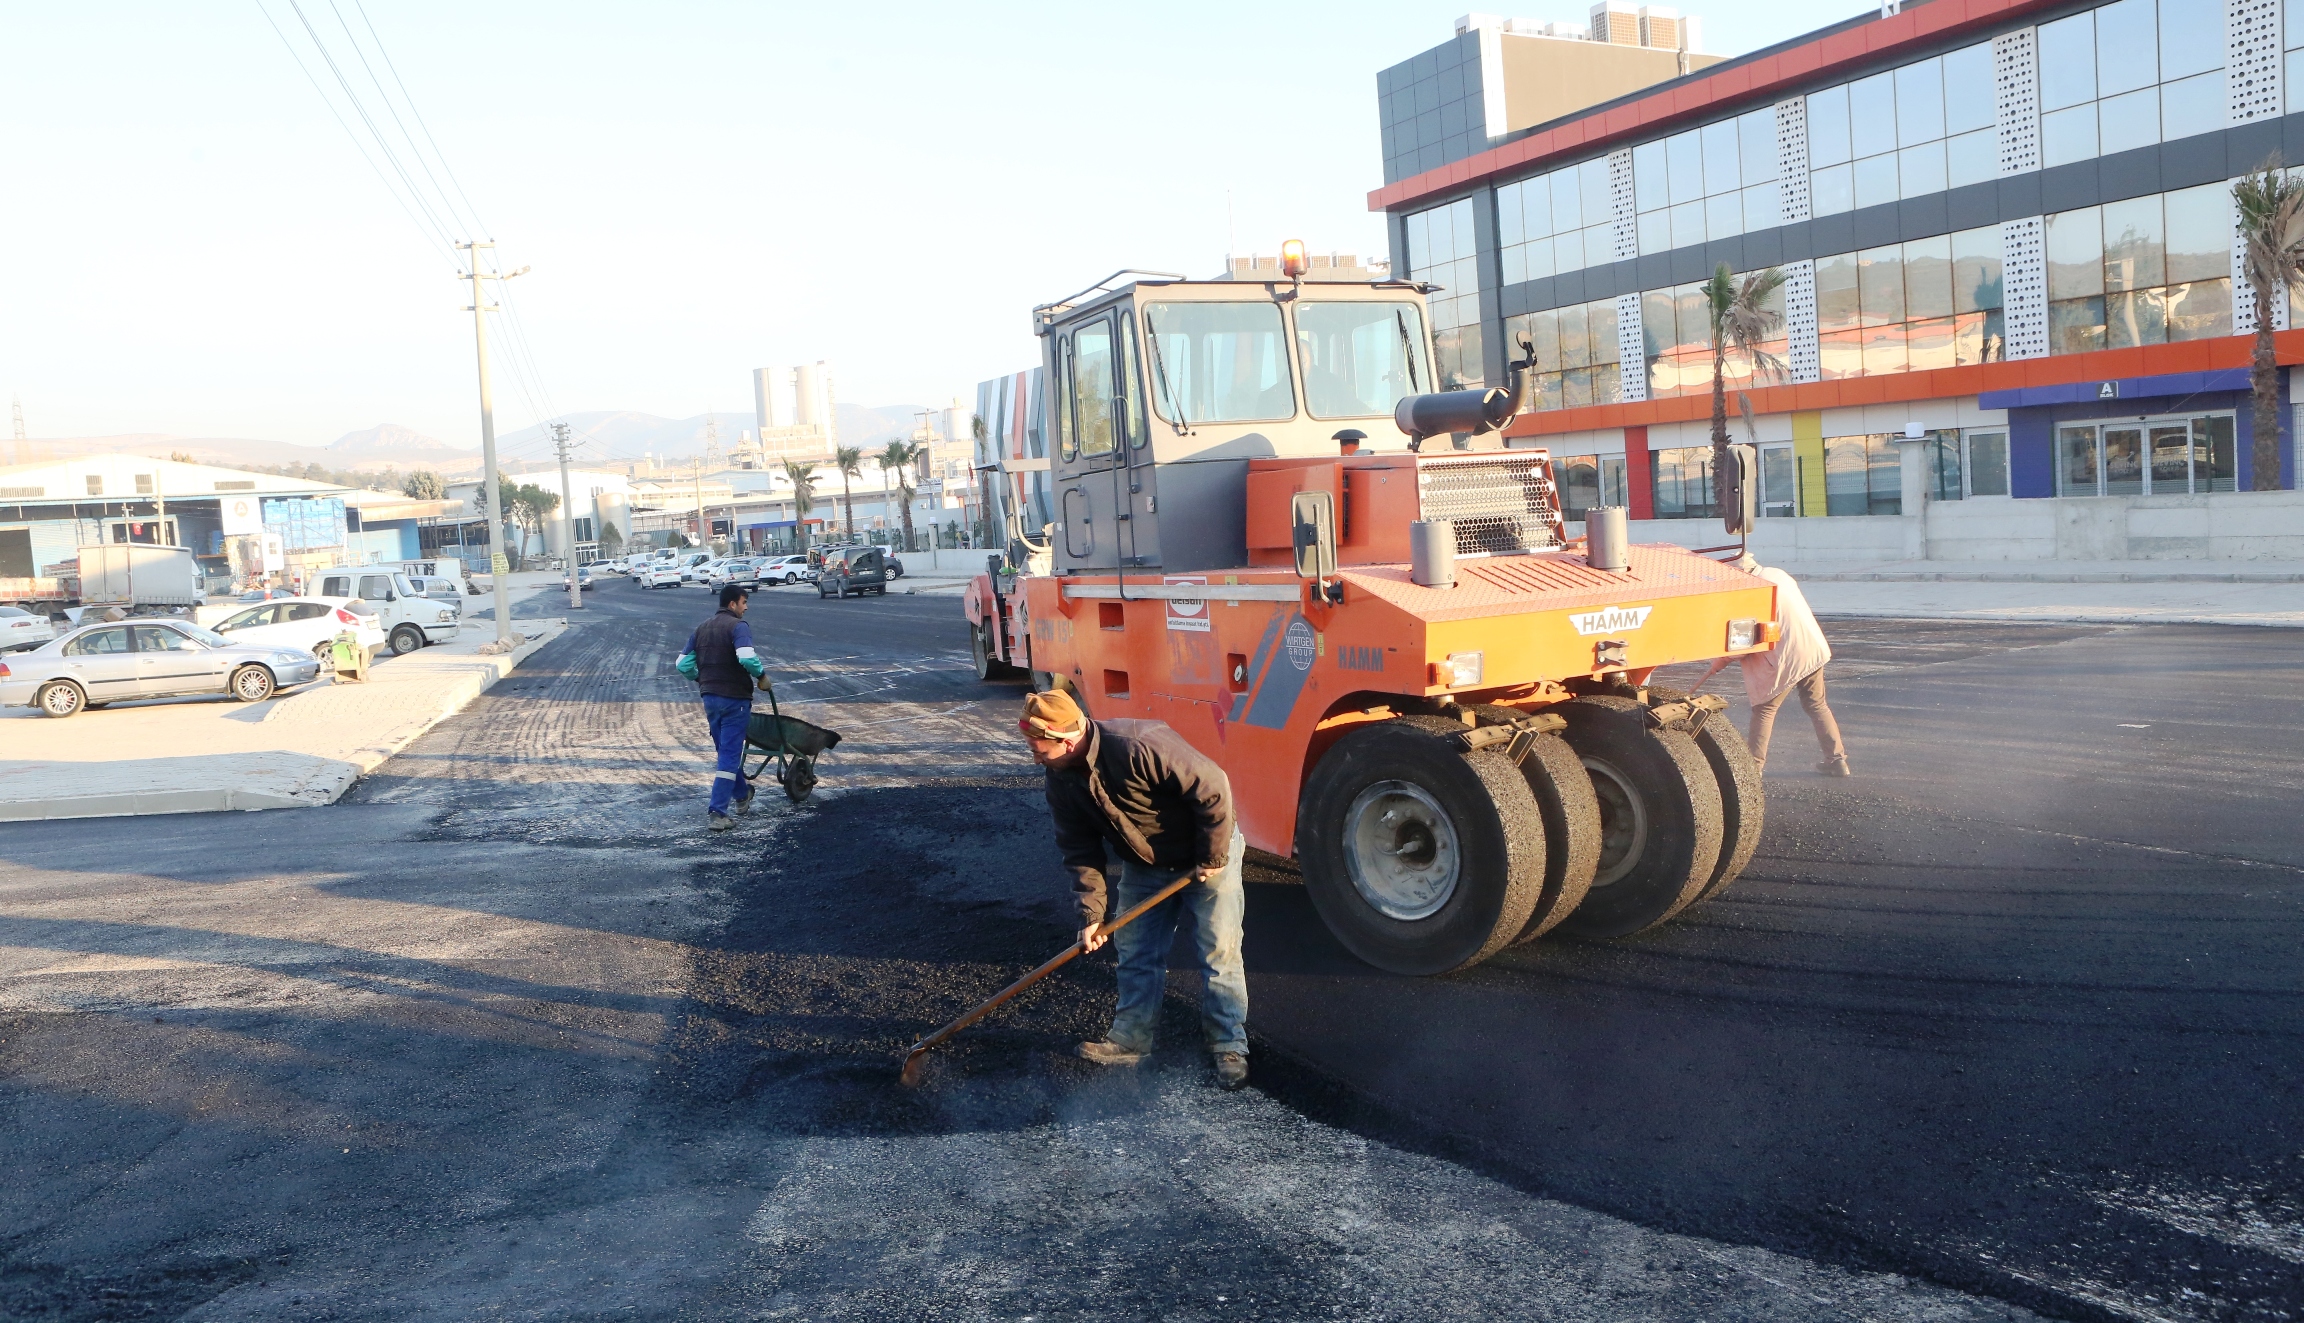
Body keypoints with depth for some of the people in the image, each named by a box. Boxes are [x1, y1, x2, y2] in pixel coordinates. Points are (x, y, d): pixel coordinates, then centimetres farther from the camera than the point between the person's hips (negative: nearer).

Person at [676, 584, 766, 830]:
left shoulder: (701, 629, 11)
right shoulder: (738, 626, -12)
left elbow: (683, 664, 10)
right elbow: (747, 658, -29)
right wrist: (760, 673, -10)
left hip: (709, 698, 7)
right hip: (734, 698, -7)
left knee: (727, 751, 22)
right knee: (730, 756, -4)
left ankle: (742, 796, 38)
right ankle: (719, 813, -8)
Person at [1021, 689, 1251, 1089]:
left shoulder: (1139, 747, -37)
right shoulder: (1062, 779, -12)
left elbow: (1212, 788, -32)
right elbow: (1080, 850, -5)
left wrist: (1214, 857, -22)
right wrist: (1091, 913, -12)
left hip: (1206, 859, -6)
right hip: (1143, 867, 6)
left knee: (1220, 953, -1)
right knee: (1135, 953, 9)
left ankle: (1229, 1045, 12)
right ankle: (1132, 1036, 24)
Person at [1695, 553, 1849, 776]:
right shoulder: (1777, 574, 7)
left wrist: (1721, 660, -2)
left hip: (1785, 659, -8)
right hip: (1814, 649, 8)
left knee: (1764, 709, 3)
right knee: (1817, 705, 17)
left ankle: (1753, 764, 5)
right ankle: (1837, 759, 19)